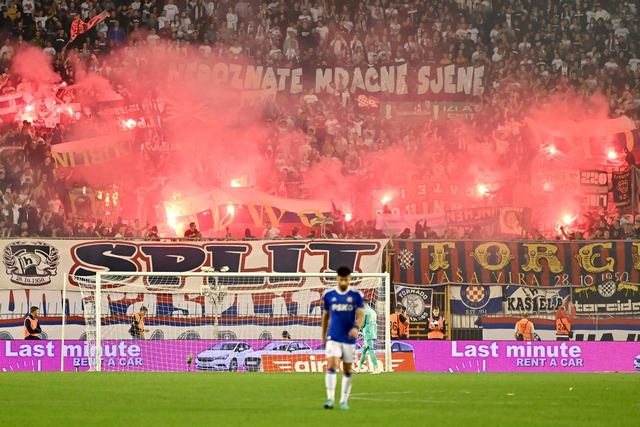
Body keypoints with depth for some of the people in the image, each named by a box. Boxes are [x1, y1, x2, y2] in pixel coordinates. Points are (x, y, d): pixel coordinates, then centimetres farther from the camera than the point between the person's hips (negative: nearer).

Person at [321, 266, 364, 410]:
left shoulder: (356, 296, -1)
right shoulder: (328, 295, 4)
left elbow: (361, 315, -9)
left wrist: (356, 327, -30)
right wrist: (323, 336, 19)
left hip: (349, 338, 0)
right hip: (333, 338, 0)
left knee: (347, 370, 9)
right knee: (331, 366, -16)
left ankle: (344, 400, 20)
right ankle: (330, 399, -23)